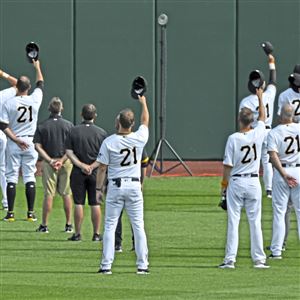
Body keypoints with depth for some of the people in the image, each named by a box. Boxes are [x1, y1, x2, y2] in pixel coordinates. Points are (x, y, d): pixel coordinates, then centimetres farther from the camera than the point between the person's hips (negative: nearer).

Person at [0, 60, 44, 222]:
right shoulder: (35, 99, -4)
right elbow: (40, 84, 16)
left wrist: (16, 140, -11)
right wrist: (37, 67, 31)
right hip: (30, 142, 2)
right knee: (30, 178, 5)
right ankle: (31, 213, 3)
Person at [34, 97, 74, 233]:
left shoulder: (42, 126, 0)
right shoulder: (68, 125, -1)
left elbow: (38, 146, -6)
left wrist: (50, 160, -9)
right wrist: (62, 160, -9)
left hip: (48, 162, 0)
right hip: (66, 162, 0)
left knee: (48, 194, 2)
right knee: (66, 194, 6)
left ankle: (44, 225, 3)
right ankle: (68, 224, 7)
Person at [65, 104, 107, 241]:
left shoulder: (74, 131, -2)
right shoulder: (101, 132, -2)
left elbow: (69, 152, -6)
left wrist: (81, 165, -10)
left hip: (78, 173, 0)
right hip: (96, 173, 0)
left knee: (79, 203, 3)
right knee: (95, 204, 5)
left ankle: (77, 234, 5)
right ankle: (97, 234, 6)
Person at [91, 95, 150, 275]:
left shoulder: (109, 142, -10)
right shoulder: (139, 138, -5)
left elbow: (102, 167, -6)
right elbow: (145, 121, 16)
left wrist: (99, 188, 3)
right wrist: (143, 102, 32)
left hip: (115, 186, -1)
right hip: (134, 186, 1)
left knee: (110, 226, 3)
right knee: (138, 226, 5)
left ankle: (106, 265, -1)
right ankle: (142, 265, 4)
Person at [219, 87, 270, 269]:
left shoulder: (233, 138, -11)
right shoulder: (258, 134, -5)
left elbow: (228, 165, -8)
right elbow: (263, 117, 16)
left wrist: (224, 183, 3)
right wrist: (260, 97, 29)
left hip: (236, 182, -2)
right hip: (254, 182, 2)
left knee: (233, 221, 1)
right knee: (255, 221, 6)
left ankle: (230, 259, -1)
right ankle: (259, 259, 6)